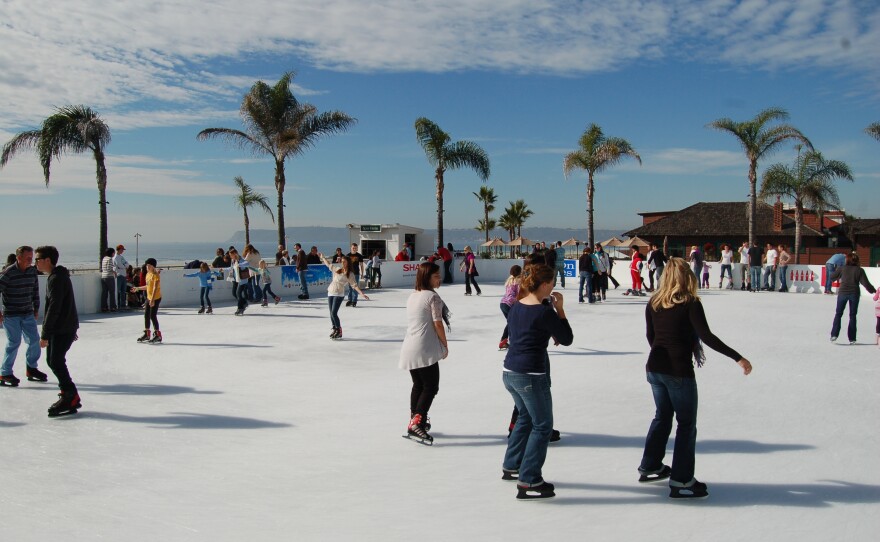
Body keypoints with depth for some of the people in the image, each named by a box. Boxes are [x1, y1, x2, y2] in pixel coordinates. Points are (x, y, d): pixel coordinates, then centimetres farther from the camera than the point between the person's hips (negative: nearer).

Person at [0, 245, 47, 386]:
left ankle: (32, 368, 24)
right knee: (14, 342, -6)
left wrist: (36, 308, 16)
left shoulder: (32, 271, 4)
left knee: (34, 340, 7)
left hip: (28, 314, 6)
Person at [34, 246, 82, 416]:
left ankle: (71, 397, -5)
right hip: (61, 328, 10)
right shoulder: (58, 276, 15)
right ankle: (67, 391, 22)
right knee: (52, 360, 14)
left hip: (63, 329, -10)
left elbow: (54, 308, -24)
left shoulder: (56, 279, -18)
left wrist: (45, 334, -24)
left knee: (56, 362, -9)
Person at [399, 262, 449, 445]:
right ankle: (416, 424, -12)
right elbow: (437, 324, -12)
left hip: (409, 348, 8)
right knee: (431, 387, -3)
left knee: (418, 385, 20)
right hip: (425, 349, -8)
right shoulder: (432, 296, -10)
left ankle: (415, 421, 28)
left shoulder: (412, 296, 15)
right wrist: (445, 344, -1)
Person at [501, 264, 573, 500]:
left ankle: (511, 466, 37)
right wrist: (559, 308, -4)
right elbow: (567, 339, -9)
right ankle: (528, 482, 5)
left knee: (526, 417, 27)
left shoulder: (516, 307, 6)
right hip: (531, 376, -8)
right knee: (542, 426, 4)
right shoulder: (544, 312, -17)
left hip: (510, 372, 8)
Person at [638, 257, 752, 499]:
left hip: (655, 368, 6)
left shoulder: (654, 302, 5)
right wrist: (738, 357, -18)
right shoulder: (690, 303, -11)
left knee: (662, 416, 23)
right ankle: (681, 481, 8)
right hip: (679, 371, -6)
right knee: (687, 424, 6)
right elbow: (706, 336, -19)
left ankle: (649, 467, 33)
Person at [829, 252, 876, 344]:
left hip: (843, 292, 0)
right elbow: (866, 283, -5)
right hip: (854, 294, 1)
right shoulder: (860, 270, -2)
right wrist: (873, 291, 9)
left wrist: (839, 277, 25)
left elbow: (832, 277, 5)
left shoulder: (843, 269, -2)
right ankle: (852, 338, 8)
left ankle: (834, 334, -7)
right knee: (853, 316, 9)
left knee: (838, 314, 7)